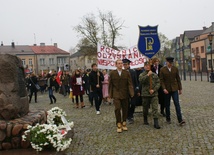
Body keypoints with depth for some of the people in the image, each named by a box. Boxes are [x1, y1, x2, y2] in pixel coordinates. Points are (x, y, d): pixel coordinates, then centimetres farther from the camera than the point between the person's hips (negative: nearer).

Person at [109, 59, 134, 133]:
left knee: (125, 109, 8)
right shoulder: (112, 73, 2)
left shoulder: (127, 73, 3)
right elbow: (110, 84, 5)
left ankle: (124, 123, 23)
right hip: (116, 94, -2)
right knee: (117, 109, -9)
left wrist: (131, 93, -12)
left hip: (125, 94, 2)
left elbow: (130, 84, -1)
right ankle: (119, 125, 3)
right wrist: (110, 94, 1)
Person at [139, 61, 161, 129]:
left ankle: (156, 123, -6)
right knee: (145, 108, 12)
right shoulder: (142, 75, 3)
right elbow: (141, 80, -18)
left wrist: (154, 90, -10)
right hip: (145, 94, 0)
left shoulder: (155, 75, 7)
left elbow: (158, 83, 3)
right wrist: (147, 75, -20)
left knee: (155, 108, -7)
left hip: (154, 94, 0)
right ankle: (145, 120, 33)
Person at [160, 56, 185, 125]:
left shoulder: (175, 69, 3)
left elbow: (178, 79, 8)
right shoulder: (162, 70, -4)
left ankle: (180, 120, -7)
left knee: (177, 104, -6)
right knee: (167, 105, 8)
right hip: (167, 90, -1)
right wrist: (164, 88, -15)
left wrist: (180, 89, 7)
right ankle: (168, 119, 22)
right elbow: (161, 80, -4)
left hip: (174, 89, 1)